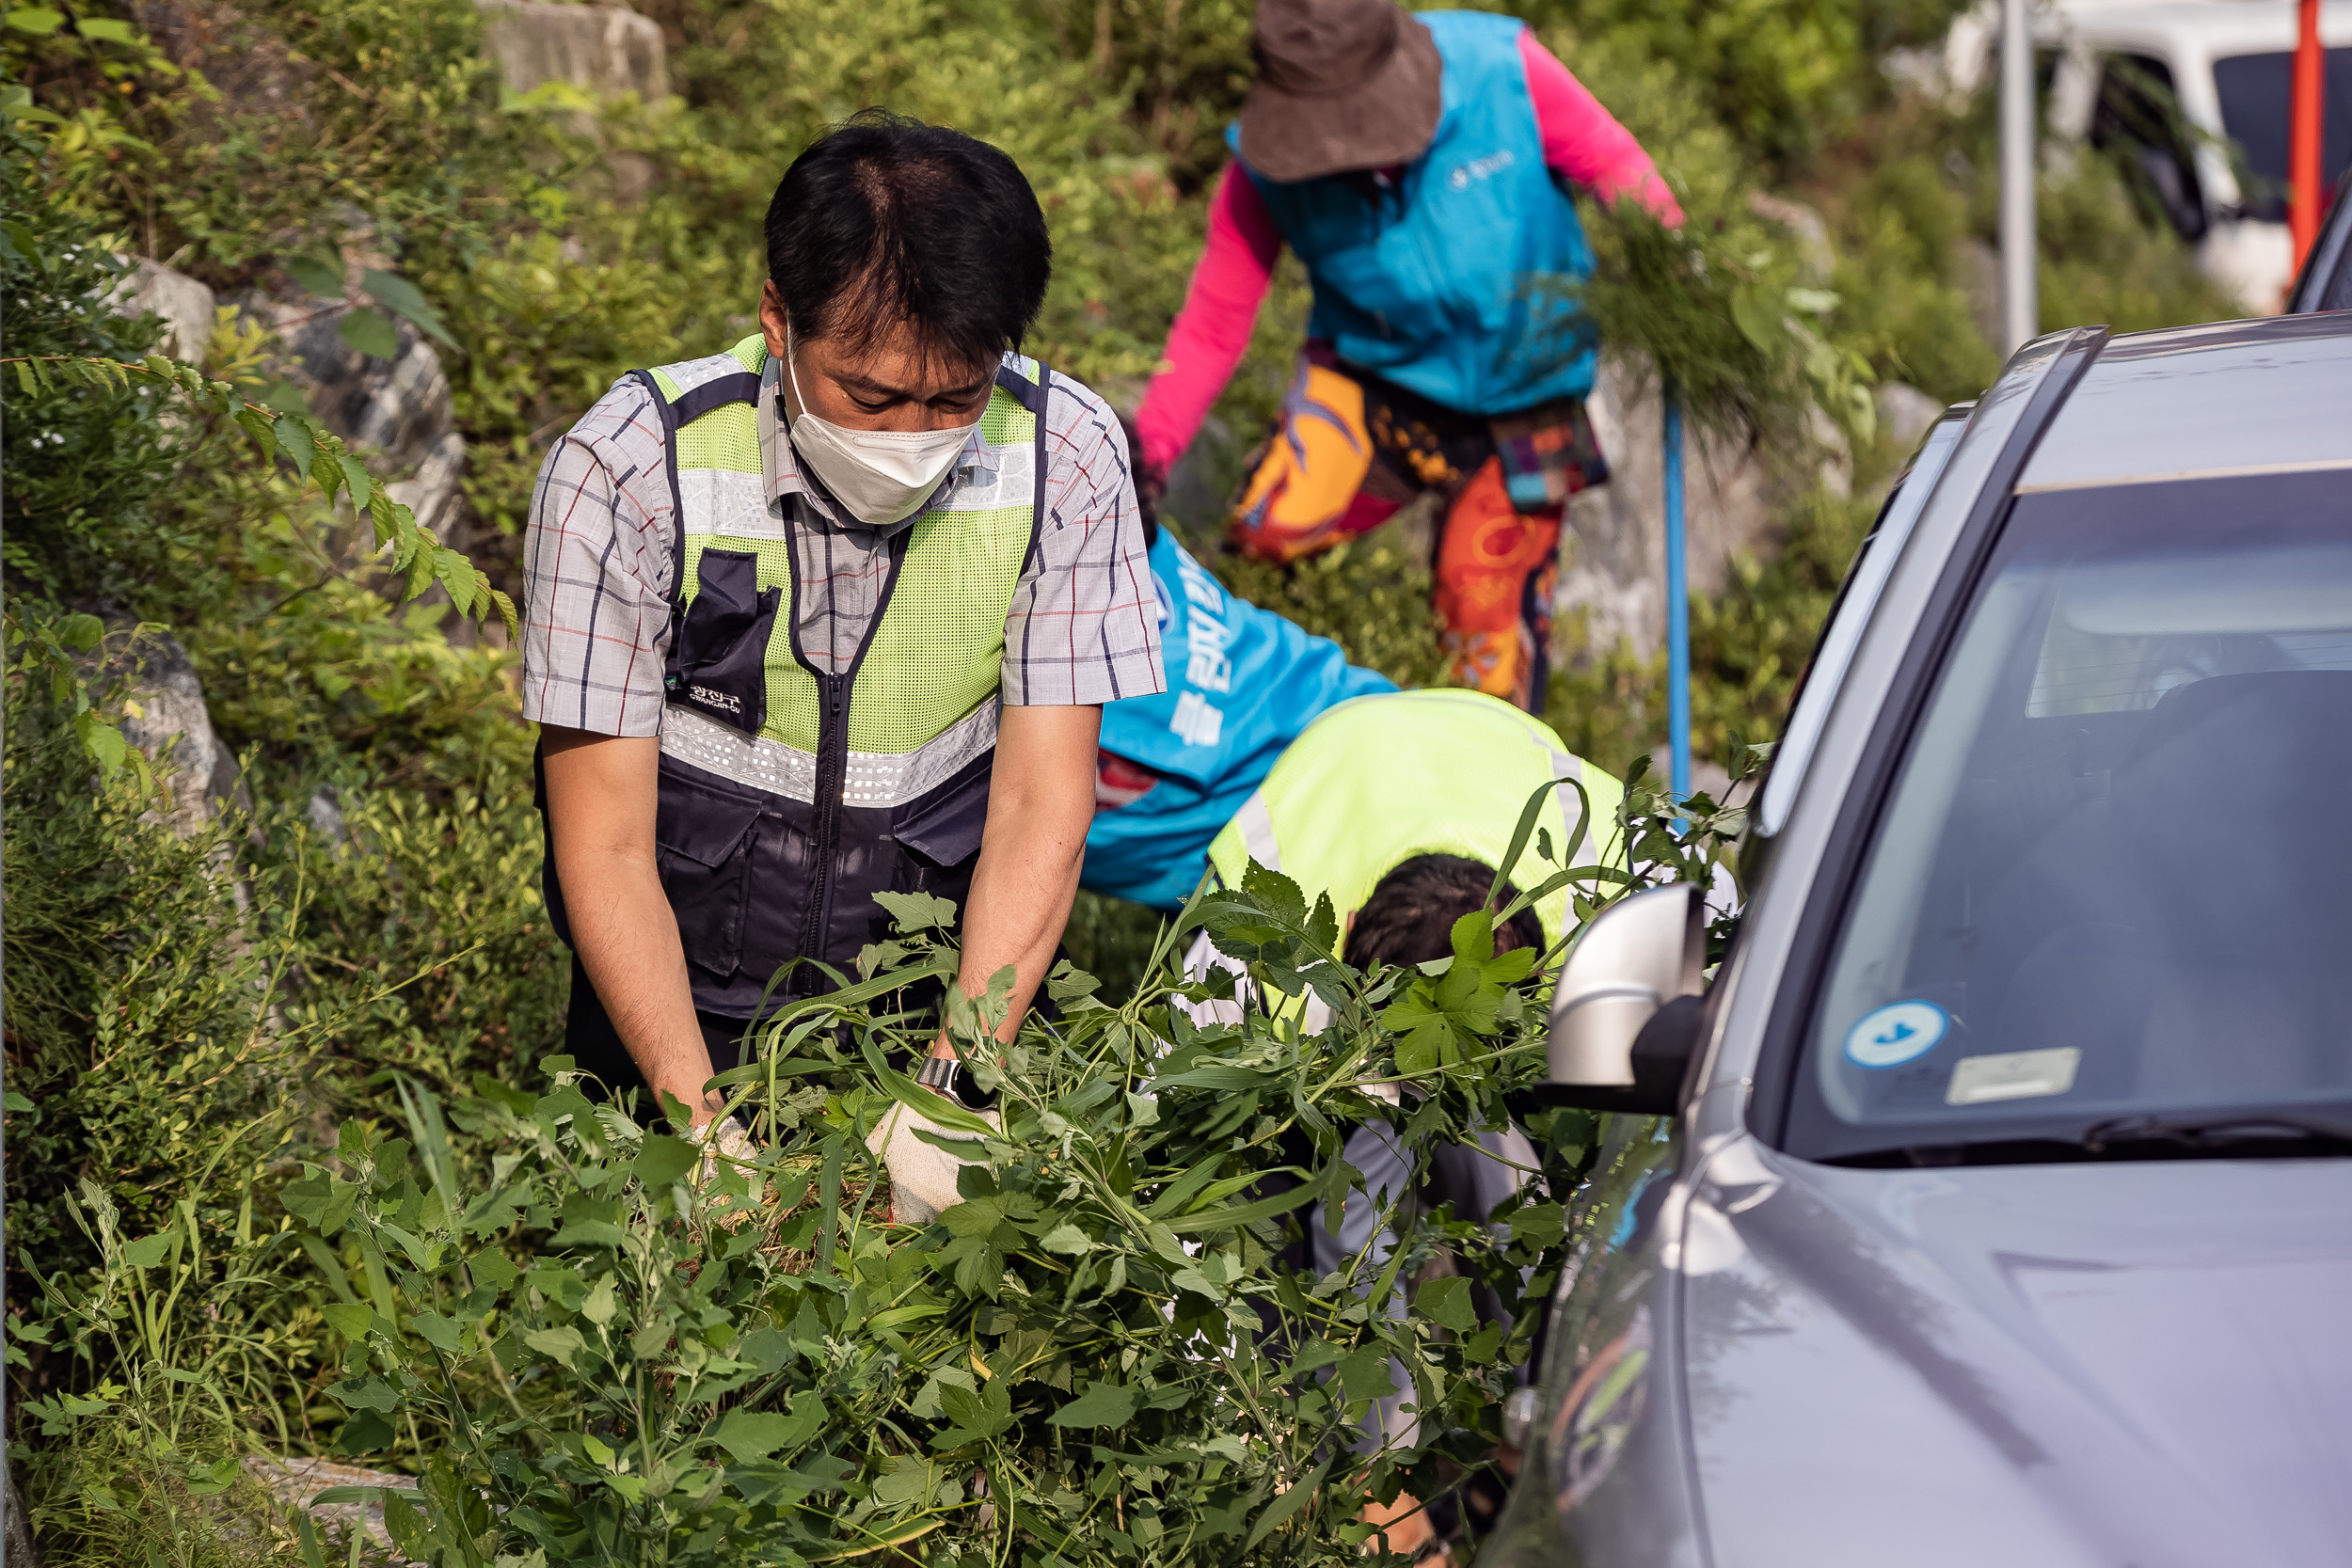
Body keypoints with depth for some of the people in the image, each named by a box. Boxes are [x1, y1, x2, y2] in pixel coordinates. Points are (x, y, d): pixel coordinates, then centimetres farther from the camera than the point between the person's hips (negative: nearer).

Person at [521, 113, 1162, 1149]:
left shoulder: (1067, 458, -10)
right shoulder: (625, 472, -16)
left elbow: (1041, 804, -9)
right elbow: (604, 847, -14)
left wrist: (949, 1092, -22)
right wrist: (704, 1120, -26)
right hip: (686, 1016, -1)